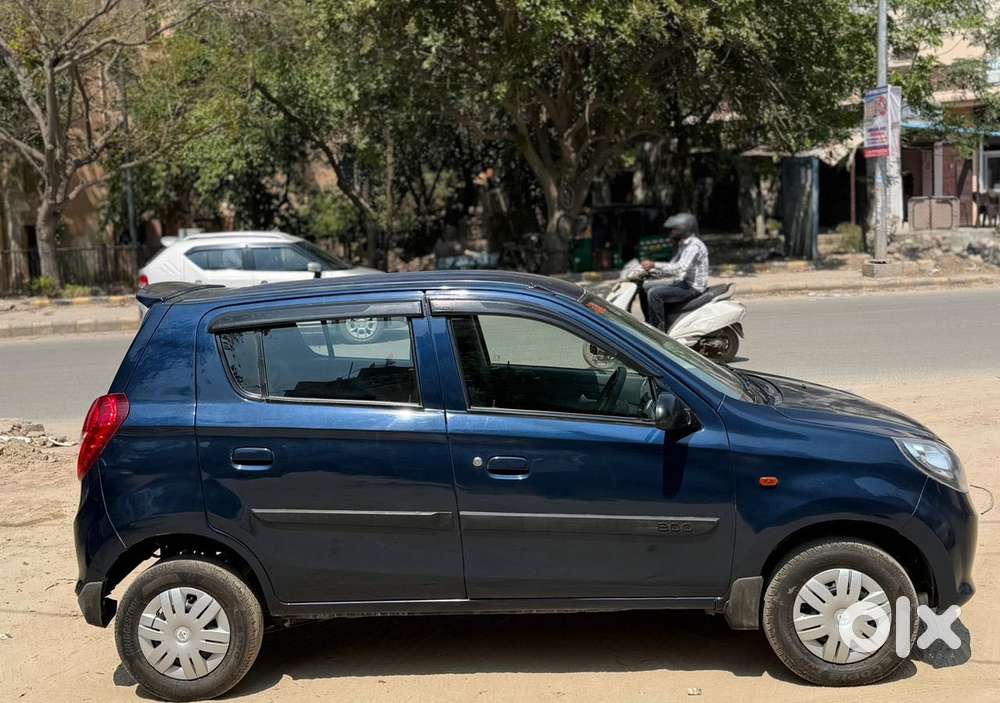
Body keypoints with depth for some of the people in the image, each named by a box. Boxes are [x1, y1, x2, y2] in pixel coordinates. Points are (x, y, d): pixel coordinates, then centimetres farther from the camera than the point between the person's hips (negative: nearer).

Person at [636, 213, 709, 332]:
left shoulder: (694, 245, -17)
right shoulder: (681, 245, 16)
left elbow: (680, 268, -30)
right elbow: (672, 267, 19)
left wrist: (654, 264, -32)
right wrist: (652, 272, 4)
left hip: (693, 287, -10)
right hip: (682, 282, 10)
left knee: (654, 293, -26)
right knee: (645, 287, 7)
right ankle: (649, 324, 11)